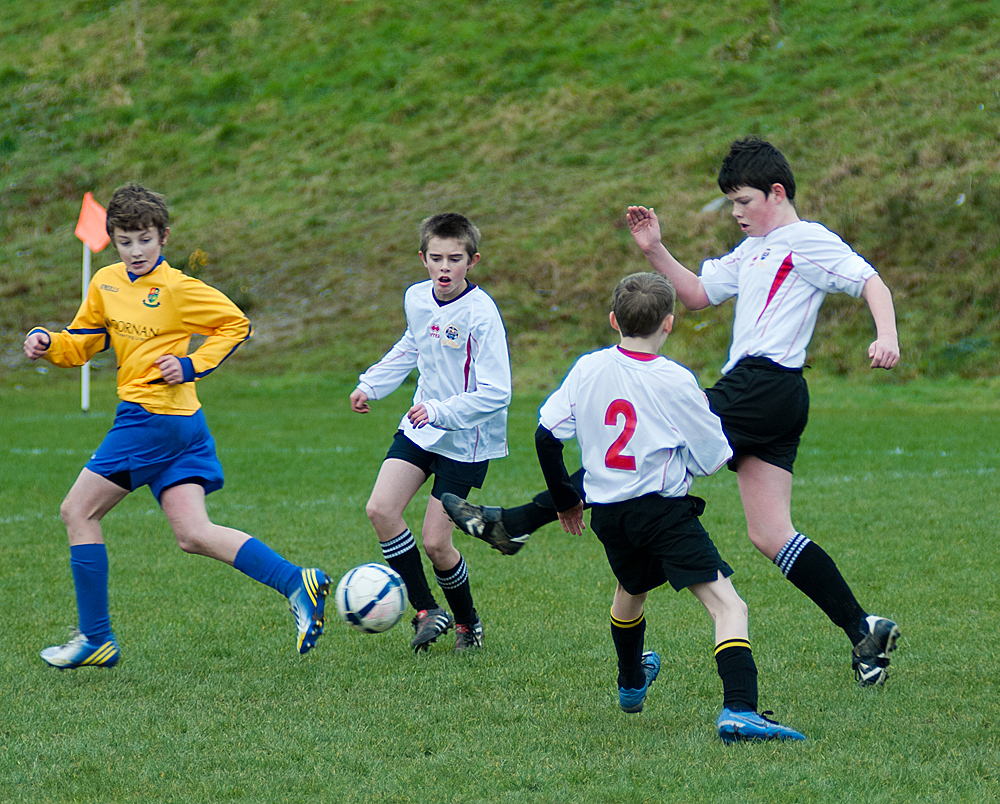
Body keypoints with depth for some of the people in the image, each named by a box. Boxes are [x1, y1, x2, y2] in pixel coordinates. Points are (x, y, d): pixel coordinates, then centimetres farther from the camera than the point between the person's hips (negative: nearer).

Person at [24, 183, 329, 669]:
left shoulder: (178, 289, -10)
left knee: (78, 512, 0)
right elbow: (83, 343, 22)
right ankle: (297, 583, -6)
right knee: (194, 535, 0)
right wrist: (47, 343, 2)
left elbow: (236, 324, -3)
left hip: (150, 420, -8)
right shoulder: (105, 284, 12)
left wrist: (192, 365, -11)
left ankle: (95, 639, 5)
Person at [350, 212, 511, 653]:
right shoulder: (416, 298, 0)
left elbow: (496, 393, -23)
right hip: (420, 428, 6)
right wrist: (371, 384, 18)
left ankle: (467, 621, 21)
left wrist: (440, 411, -31)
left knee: (435, 542, -5)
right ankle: (427, 612, 1)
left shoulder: (480, 313, -21)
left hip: (465, 440, -6)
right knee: (380, 509, -11)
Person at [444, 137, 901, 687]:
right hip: (773, 401, 10)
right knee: (769, 535, 3)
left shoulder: (809, 241, -2)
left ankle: (517, 523, -6)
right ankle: (864, 631, 2)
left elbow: (872, 282, -10)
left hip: (762, 387, -10)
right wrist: (655, 251, 17)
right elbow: (699, 294, 30)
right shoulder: (753, 251, 26)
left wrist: (886, 336, -27)